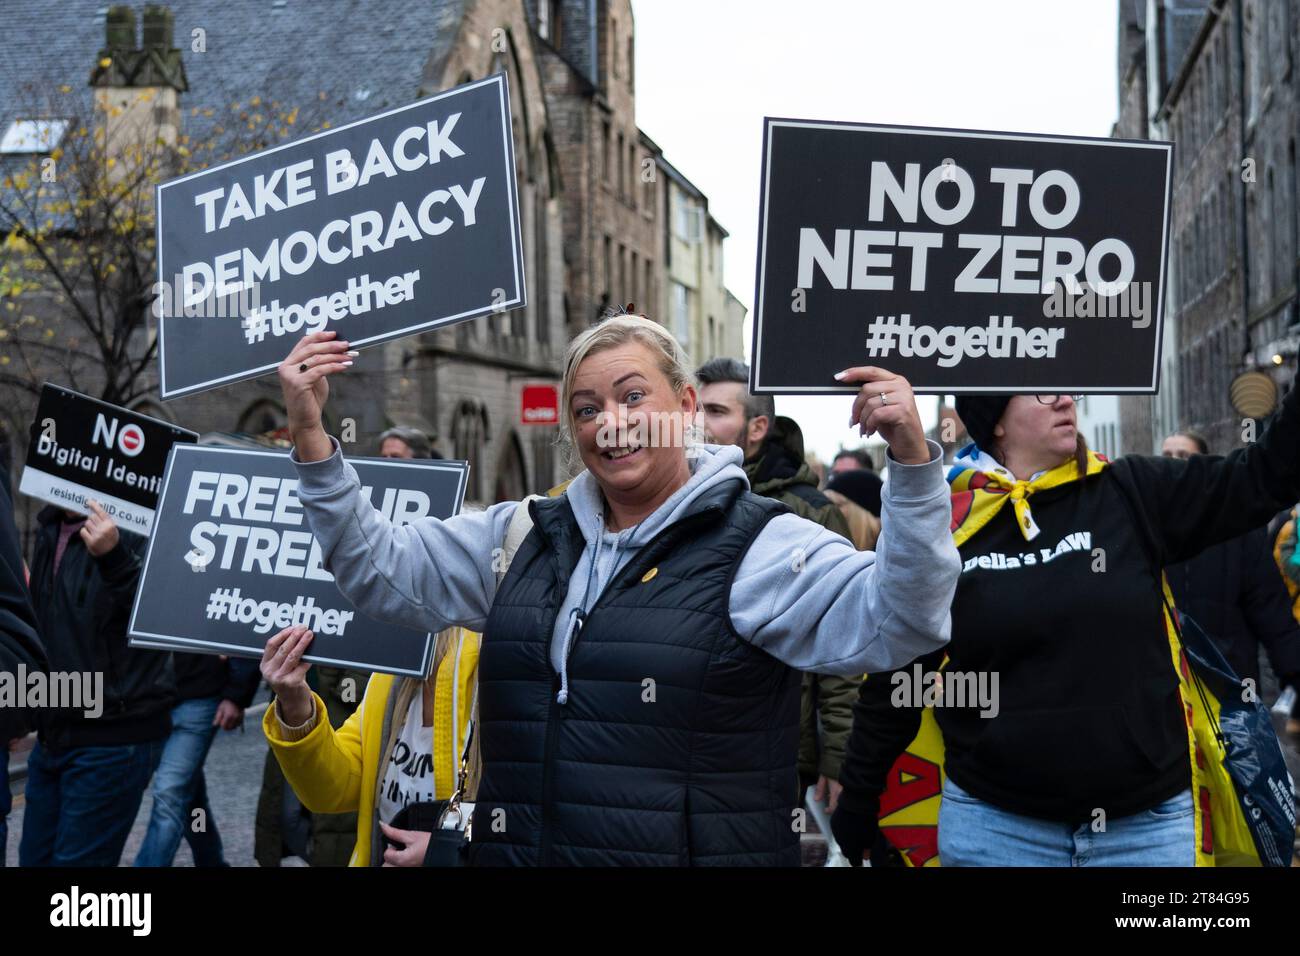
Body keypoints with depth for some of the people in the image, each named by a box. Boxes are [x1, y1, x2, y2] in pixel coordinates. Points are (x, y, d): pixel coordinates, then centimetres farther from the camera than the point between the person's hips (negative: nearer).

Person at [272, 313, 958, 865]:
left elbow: (893, 621, -18)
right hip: (516, 849, 5)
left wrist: (913, 461, -32)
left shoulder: (759, 546, -6)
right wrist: (310, 433, 3)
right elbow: (381, 569, 13)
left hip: (702, 850, -5)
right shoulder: (524, 538, 11)